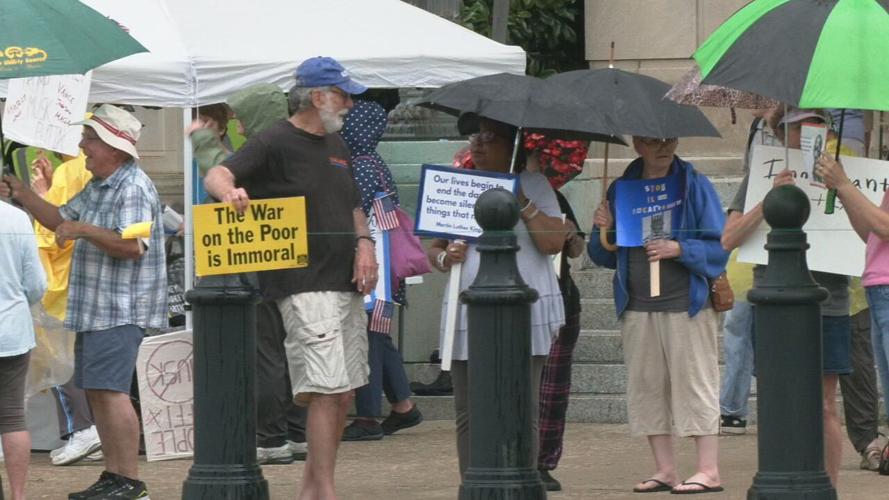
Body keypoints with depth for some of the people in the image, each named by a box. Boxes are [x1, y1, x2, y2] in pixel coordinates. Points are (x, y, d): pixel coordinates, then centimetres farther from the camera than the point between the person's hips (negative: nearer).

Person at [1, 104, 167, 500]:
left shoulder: (134, 188, -14)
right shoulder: (97, 188, 18)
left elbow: (132, 245, -24)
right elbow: (60, 219, 28)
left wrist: (84, 230, -21)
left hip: (120, 311, -11)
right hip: (93, 309, 11)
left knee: (109, 389, -15)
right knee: (95, 392, 11)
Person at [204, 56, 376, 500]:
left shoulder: (336, 145, 17)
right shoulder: (275, 143, -6)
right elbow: (217, 175, -15)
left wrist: (364, 241, 7)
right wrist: (230, 191, -38)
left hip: (346, 282, 8)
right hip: (304, 284, -8)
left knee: (342, 394, 9)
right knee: (327, 390, -15)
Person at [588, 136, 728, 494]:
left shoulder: (695, 186, -1)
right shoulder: (621, 190, 10)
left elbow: (719, 248, -5)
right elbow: (606, 256, 15)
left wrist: (680, 249, -19)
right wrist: (604, 232, -5)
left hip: (686, 304, -5)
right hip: (637, 307, 5)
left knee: (694, 384, -4)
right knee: (646, 386, 6)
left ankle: (709, 471, -3)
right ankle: (665, 471, 12)